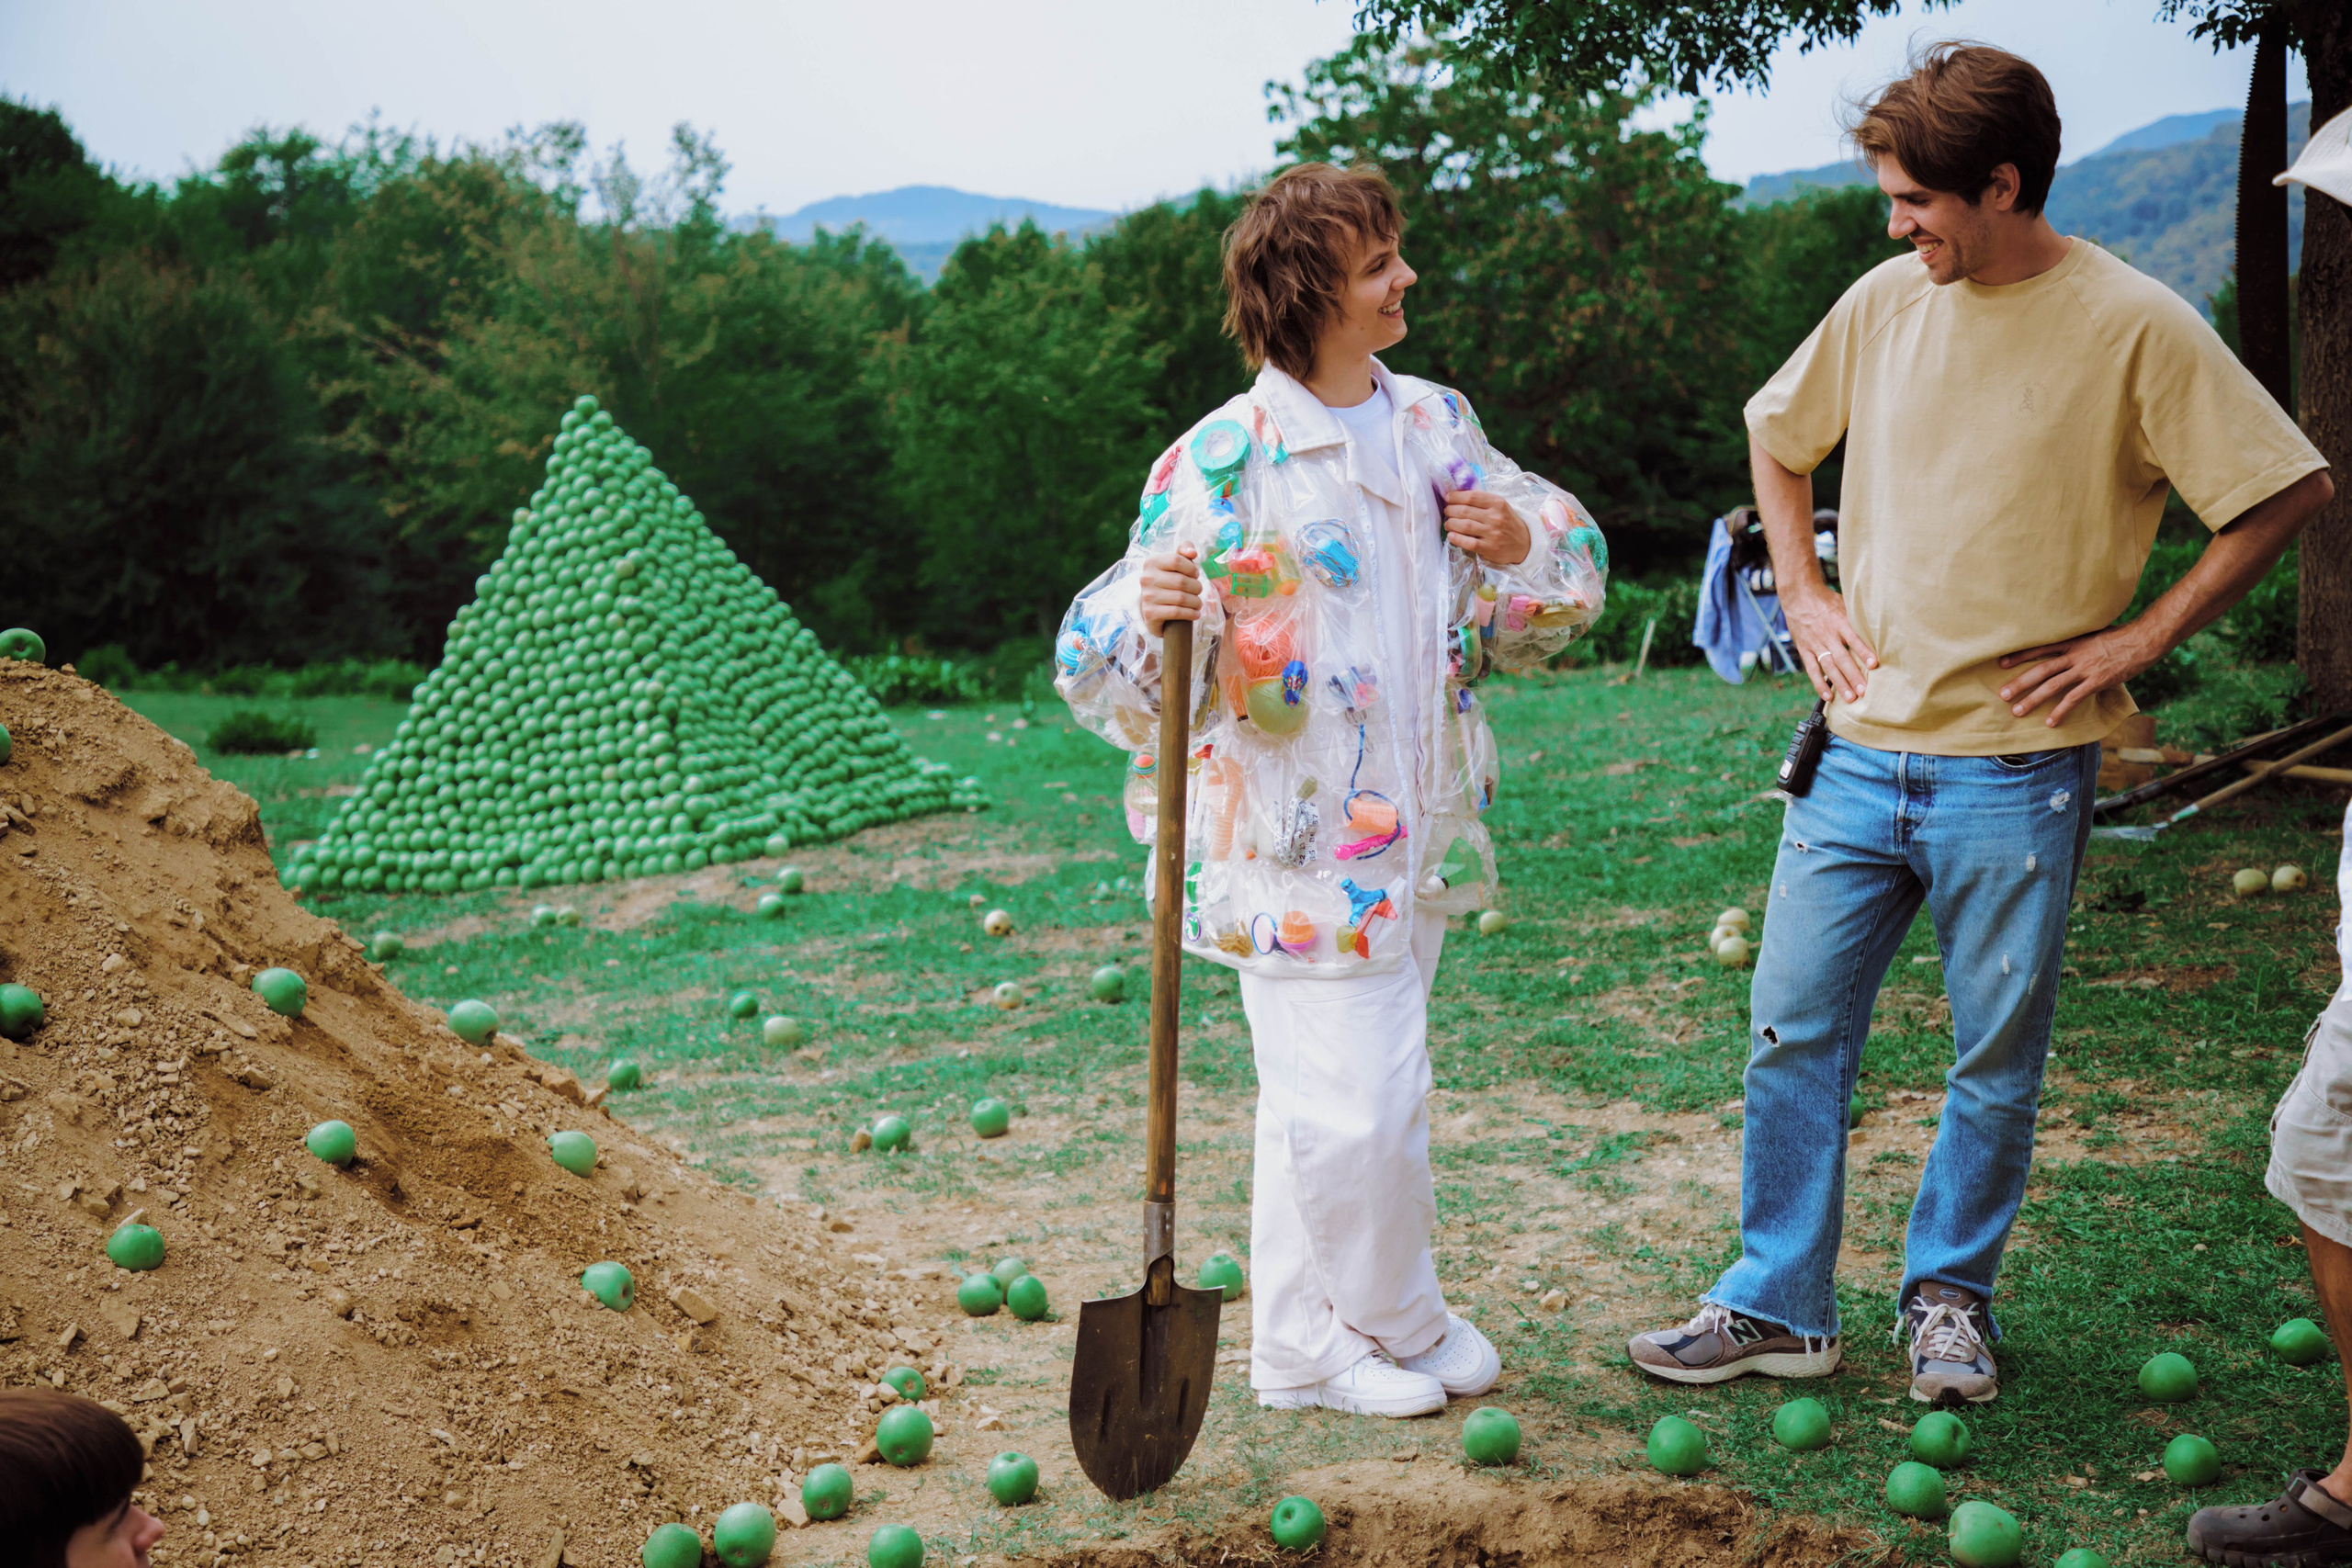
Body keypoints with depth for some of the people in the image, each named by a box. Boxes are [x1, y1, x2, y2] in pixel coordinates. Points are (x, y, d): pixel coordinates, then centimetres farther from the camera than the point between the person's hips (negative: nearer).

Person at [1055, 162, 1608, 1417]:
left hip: (1415, 829, 7)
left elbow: (1570, 574, 17)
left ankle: (1301, 1346, 29)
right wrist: (1148, 609, -35)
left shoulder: (1435, 426, 7)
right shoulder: (1226, 459, -13)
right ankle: (1404, 1326, 21)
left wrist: (1523, 539, -5)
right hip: (1298, 840, -6)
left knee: (1318, 1104, 17)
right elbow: (1106, 661, -13)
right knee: (1361, 1103, -5)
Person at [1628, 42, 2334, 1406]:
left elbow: (2291, 489, -6)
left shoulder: (2133, 326, -9)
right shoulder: (1885, 303, 5)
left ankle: (1950, 1295, 28)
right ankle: (1776, 1305, 18)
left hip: (2016, 770, -4)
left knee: (1998, 1063, 7)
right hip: (1860, 752, 4)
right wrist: (1804, 592, 10)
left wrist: (2141, 638, -9)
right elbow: (1778, 435, 22)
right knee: (1793, 1034, 6)